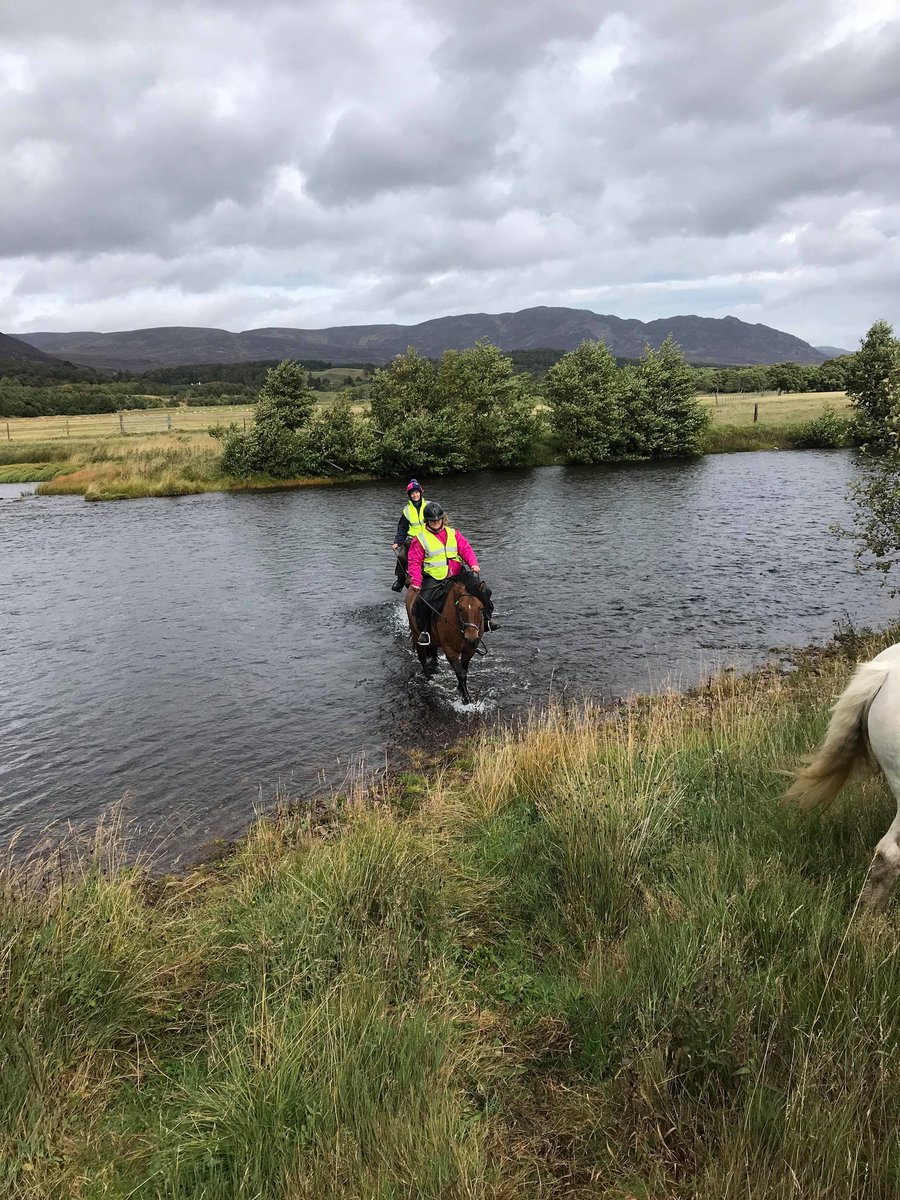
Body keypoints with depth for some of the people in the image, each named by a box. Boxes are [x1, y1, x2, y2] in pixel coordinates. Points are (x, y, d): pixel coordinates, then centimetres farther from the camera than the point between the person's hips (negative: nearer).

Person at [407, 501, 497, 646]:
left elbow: (465, 549, 6)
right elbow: (414, 562, -2)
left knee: (482, 589, -13)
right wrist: (415, 582, -14)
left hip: (457, 574, 3)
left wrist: (473, 563, -14)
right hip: (434, 578, -2)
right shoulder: (420, 539, 0)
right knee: (421, 603, -23)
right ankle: (424, 630, -2)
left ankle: (487, 619, 4)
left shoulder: (453, 533, 11)